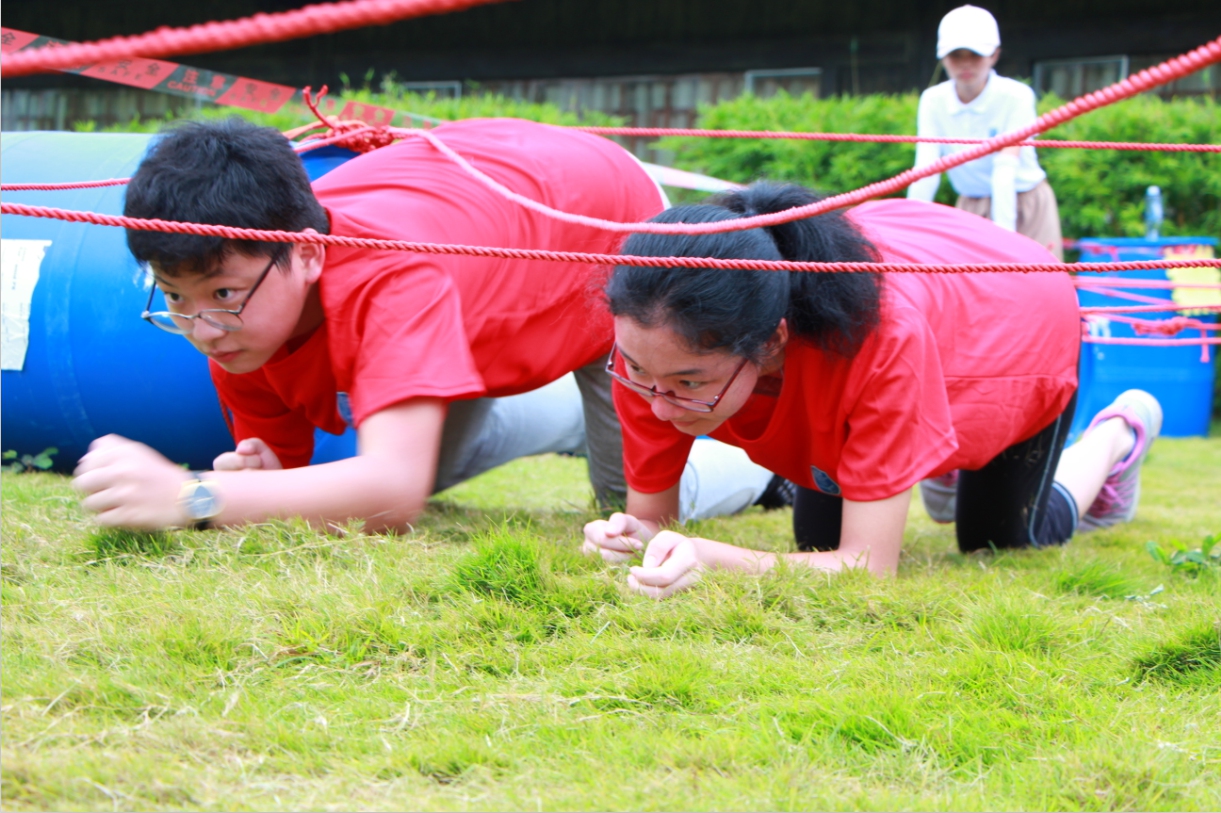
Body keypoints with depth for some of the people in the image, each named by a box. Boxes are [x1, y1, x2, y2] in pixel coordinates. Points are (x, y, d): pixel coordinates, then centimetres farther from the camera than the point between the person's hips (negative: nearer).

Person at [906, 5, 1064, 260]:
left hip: (1023, 206, -3)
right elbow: (925, 170, -17)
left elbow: (1005, 169, -28)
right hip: (971, 208, 3)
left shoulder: (1015, 96, -19)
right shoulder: (933, 101, -8)